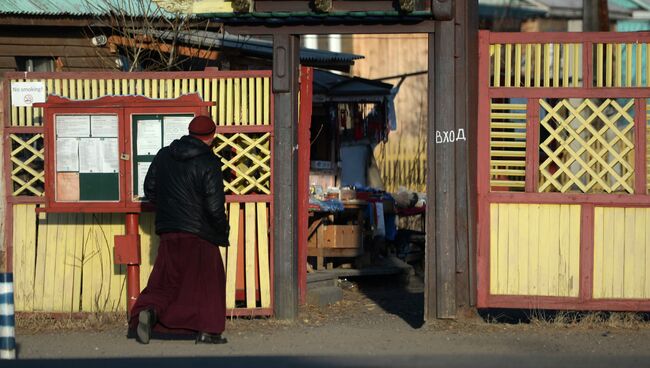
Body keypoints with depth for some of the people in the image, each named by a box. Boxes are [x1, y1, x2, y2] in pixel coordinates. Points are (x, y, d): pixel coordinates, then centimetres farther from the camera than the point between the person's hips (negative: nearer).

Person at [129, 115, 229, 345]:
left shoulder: (163, 156, 6)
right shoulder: (208, 163, -12)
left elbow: (149, 190, 14)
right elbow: (214, 206, -14)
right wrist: (223, 233, 0)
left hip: (168, 231, 5)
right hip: (200, 234, -5)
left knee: (165, 279, 12)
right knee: (208, 279, 7)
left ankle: (149, 310, -12)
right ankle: (207, 330, 5)